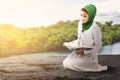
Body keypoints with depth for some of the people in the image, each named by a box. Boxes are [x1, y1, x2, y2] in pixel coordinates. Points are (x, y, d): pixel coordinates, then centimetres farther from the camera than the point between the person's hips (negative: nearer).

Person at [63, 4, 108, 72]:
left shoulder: (95, 28, -22)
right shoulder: (81, 24, -2)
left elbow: (97, 46, -15)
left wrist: (84, 51, -24)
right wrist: (71, 43, -6)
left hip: (89, 55, -6)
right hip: (79, 52, 6)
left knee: (68, 65, -14)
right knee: (65, 63, -3)